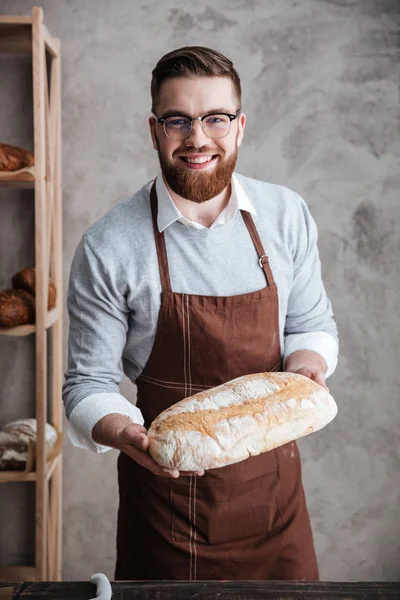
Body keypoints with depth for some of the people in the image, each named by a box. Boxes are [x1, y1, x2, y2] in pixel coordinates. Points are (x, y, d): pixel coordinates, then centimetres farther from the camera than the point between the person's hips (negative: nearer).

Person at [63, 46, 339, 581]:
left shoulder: (287, 216, -3)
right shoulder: (108, 248, -13)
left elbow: (313, 325, 8)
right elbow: (88, 384, -8)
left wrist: (305, 367, -14)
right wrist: (123, 433, -28)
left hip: (272, 483, 3)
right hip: (164, 491, -3)